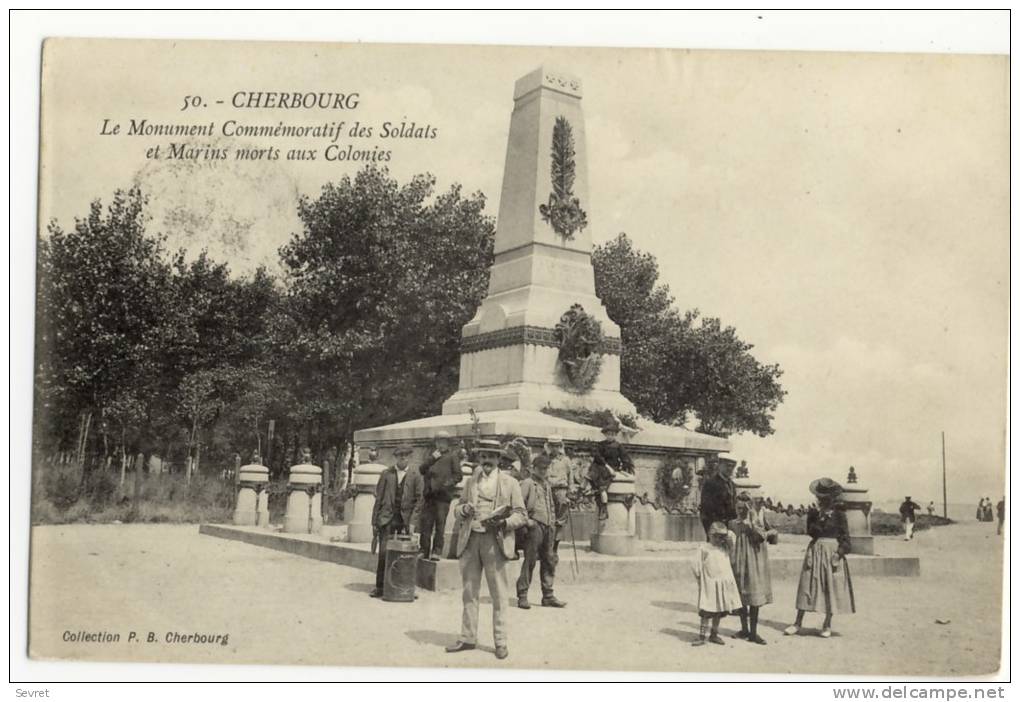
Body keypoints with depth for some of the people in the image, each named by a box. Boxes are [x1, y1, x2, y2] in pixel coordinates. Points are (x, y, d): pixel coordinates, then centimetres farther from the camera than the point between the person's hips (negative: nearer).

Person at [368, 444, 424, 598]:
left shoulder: (415, 475, 5)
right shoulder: (386, 474, 9)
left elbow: (419, 500, 2)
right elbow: (378, 498, 9)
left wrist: (413, 522, -7)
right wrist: (375, 521, 4)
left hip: (406, 519, -1)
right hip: (387, 517, 1)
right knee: (383, 553, -5)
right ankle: (380, 587, 1)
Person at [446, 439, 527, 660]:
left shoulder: (510, 483, 5)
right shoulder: (470, 482, 17)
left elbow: (521, 515, 2)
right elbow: (458, 509, 22)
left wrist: (503, 522, -16)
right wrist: (464, 510, -2)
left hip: (494, 541, -4)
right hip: (470, 540, 4)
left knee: (498, 594, -3)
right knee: (469, 592, 8)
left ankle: (500, 642, 3)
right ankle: (468, 638, 16)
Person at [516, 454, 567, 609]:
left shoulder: (548, 484, 20)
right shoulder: (527, 483, -5)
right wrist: (526, 520, -17)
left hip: (548, 527, 8)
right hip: (535, 525, -7)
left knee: (549, 561, 8)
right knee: (530, 560, -7)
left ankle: (548, 596, 16)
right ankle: (522, 596, -2)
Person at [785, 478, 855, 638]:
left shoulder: (839, 514, 0)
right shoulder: (813, 514, 7)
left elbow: (845, 537, -3)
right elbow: (811, 531, -2)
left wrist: (839, 553, -15)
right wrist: (821, 518, -10)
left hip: (833, 551, -2)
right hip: (815, 551, 2)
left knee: (832, 588, 1)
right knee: (807, 585, 1)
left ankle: (827, 625, 14)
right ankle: (798, 622, 6)